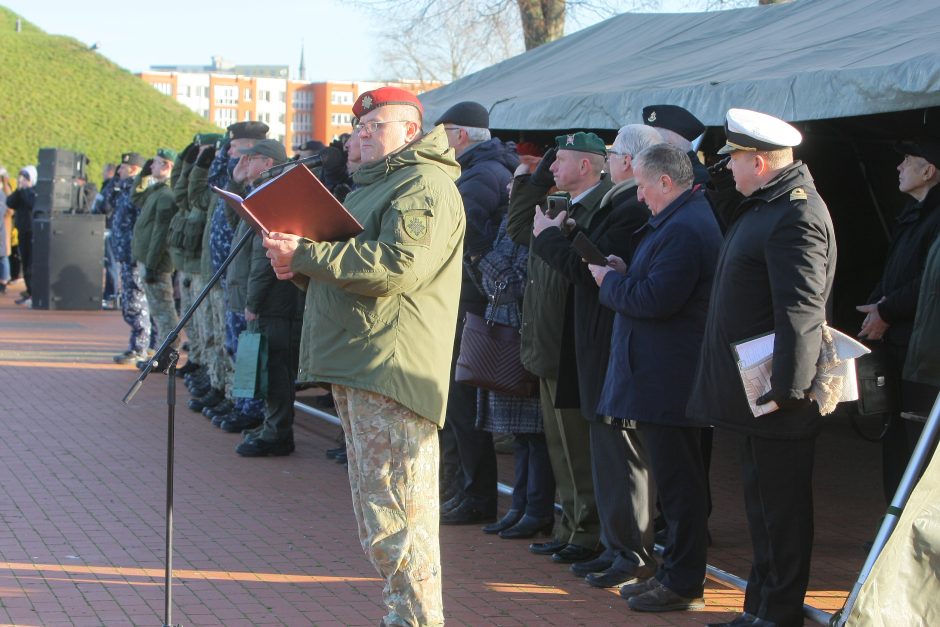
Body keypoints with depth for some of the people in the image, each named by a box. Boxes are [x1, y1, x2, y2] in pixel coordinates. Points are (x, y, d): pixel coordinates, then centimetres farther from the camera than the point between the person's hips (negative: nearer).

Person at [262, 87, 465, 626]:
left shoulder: (425, 186, -10)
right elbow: (348, 264, 29)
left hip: (391, 373, -11)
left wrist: (307, 254, -21)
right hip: (356, 368, 11)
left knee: (394, 514, -10)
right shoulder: (375, 184, 25)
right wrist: (299, 265, 7)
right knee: (377, 513, 15)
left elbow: (397, 266, -23)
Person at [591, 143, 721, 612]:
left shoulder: (684, 229, -20)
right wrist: (622, 277, 5)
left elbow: (654, 299, -24)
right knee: (673, 478, 16)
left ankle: (683, 584, 3)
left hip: (667, 379, -11)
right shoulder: (681, 220, 16)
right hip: (659, 376, 11)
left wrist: (608, 281, -10)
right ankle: (674, 572, 24)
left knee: (677, 481, -4)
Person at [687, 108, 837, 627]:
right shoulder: (762, 206, 14)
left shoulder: (796, 215, -19)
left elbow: (800, 311, -25)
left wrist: (786, 388, -26)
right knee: (761, 502, 17)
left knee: (780, 506, -2)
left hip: (773, 395, -11)